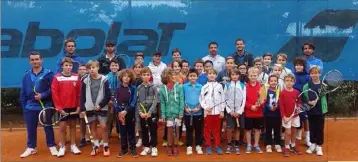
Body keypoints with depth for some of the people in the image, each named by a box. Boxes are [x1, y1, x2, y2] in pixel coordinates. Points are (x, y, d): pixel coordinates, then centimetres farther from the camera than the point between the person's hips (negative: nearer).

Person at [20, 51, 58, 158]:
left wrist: (43, 95, -18)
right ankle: (31, 147, 26)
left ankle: (52, 146, 19)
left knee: (48, 127, 7)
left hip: (45, 107, -3)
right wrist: (24, 107, 5)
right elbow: (23, 93, 9)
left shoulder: (48, 74, -4)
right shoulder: (26, 75, 6)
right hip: (30, 107, 3)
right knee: (31, 129, 12)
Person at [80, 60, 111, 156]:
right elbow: (82, 96, 4)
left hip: (101, 108, -3)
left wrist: (100, 105, -12)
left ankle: (105, 146, 9)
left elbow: (108, 95, -6)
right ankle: (96, 145, 22)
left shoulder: (104, 80, -5)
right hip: (90, 108, 3)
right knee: (93, 126, 10)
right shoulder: (85, 81, 1)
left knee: (103, 126, -5)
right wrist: (82, 108, -1)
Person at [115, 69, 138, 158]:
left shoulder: (133, 88, -5)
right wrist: (119, 112, -11)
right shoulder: (118, 88, 2)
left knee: (131, 131, 8)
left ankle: (133, 149, 17)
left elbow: (134, 101, -10)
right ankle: (123, 149, 21)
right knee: (122, 131, 11)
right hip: (120, 113, 2)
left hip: (130, 113, -2)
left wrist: (126, 111, -19)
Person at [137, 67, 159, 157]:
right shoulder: (138, 88, 2)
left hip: (152, 112, -2)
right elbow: (137, 101, 1)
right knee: (144, 131, 10)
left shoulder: (153, 87, -3)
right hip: (142, 113, 2)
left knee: (153, 130, 4)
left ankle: (153, 147, 17)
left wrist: (149, 112, -15)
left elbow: (155, 101, -8)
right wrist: (140, 112, -11)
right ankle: (146, 147, 22)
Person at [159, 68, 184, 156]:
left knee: (176, 130, 10)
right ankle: (170, 147, 23)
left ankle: (175, 147, 24)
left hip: (177, 113, 0)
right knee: (170, 130, 9)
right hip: (169, 113, 0)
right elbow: (162, 103, 0)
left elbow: (181, 101, -4)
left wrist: (181, 113, -8)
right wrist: (163, 115, -3)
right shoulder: (162, 89, -3)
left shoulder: (179, 87, -6)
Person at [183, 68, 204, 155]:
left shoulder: (200, 87, -1)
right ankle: (189, 146, 19)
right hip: (187, 112, 0)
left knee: (198, 130, 9)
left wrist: (198, 107, -10)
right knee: (189, 130, 9)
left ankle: (198, 146, 22)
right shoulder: (184, 86, -1)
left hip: (198, 112, 0)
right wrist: (185, 108, -8)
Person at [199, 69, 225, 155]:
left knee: (217, 129, 9)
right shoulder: (204, 87, 3)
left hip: (217, 111, 1)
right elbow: (201, 99, 1)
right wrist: (205, 107, -13)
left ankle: (217, 146, 18)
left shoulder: (219, 86, 6)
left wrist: (222, 111, 0)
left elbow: (222, 99, 5)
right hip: (207, 112, 0)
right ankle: (208, 146, 16)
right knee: (207, 129, 7)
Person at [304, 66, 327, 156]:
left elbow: (326, 96, -9)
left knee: (320, 128, 7)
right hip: (311, 110, 1)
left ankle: (319, 146, 21)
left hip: (321, 110, -1)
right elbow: (304, 98, -3)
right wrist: (309, 102, -21)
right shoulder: (306, 86, -2)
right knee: (312, 128, 12)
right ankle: (313, 144, 28)